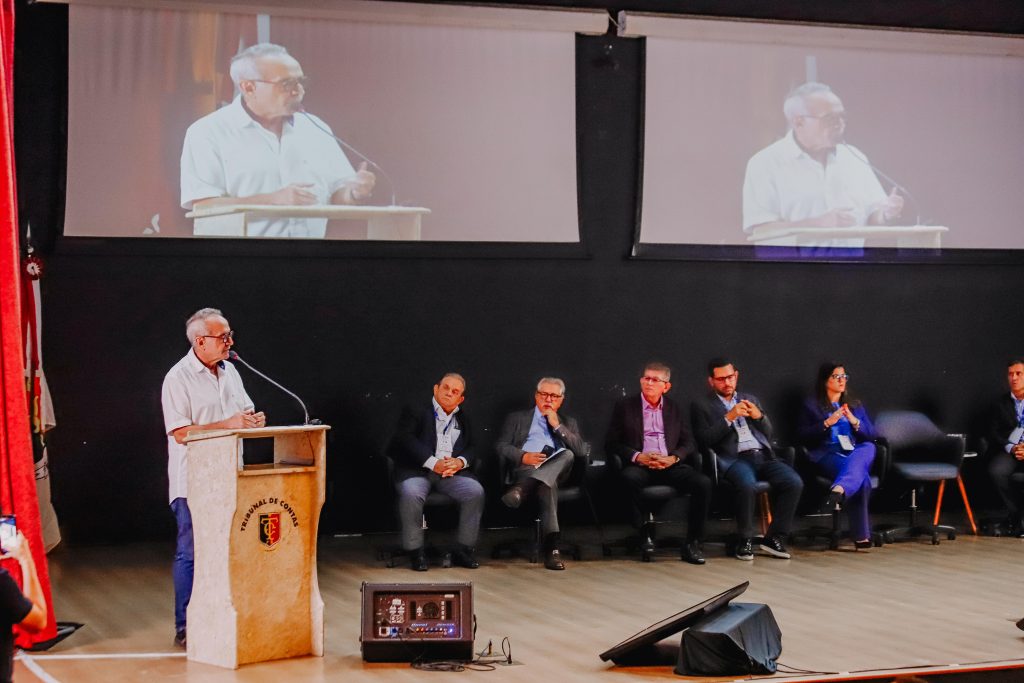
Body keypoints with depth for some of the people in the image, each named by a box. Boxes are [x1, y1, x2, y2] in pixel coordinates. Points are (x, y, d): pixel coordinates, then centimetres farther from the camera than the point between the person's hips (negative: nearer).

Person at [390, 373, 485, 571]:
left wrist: (460, 461, -9)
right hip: (416, 470, -4)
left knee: (476, 491, -23)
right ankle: (415, 551, -18)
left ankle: (463, 550, -11)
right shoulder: (415, 411, 7)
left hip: (452, 471, 4)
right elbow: (406, 440, -7)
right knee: (411, 494, -35)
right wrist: (433, 463, -17)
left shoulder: (463, 419, 23)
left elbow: (471, 448, 16)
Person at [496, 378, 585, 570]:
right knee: (548, 485, -39)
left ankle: (521, 490, -52)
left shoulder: (568, 423, 29)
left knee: (567, 454, -37)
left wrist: (557, 426, 5)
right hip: (525, 469, -2)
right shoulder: (517, 419, 25)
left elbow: (580, 450, 10)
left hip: (557, 471, 2)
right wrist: (523, 456, -10)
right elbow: (501, 446, 11)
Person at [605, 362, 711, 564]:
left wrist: (673, 458, -8)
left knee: (703, 482, -26)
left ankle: (692, 544, -19)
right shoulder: (625, 406, 9)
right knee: (630, 478, -38)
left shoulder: (674, 408, 17)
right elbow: (611, 444, 4)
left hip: (671, 465, 2)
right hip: (640, 465, -2)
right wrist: (637, 457, -13)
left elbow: (688, 444, 14)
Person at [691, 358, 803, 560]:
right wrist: (729, 418, -10)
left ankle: (774, 538, -12)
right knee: (747, 485, -37)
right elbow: (704, 440, -2)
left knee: (794, 482, -23)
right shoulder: (702, 406, 11)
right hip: (734, 459, -5)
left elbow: (768, 433, 22)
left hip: (762, 456, 5)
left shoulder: (750, 400, 25)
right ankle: (745, 541, -18)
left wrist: (759, 416, 1)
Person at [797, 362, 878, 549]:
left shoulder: (856, 406, 28)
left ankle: (840, 488, -63)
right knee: (861, 477, -38)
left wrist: (854, 421, -2)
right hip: (828, 455, -4)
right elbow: (804, 437, 3)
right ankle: (861, 535, -47)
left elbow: (872, 435, 17)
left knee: (869, 448, -38)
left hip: (858, 453, 4)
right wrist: (827, 423, -10)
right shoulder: (812, 406, 15)